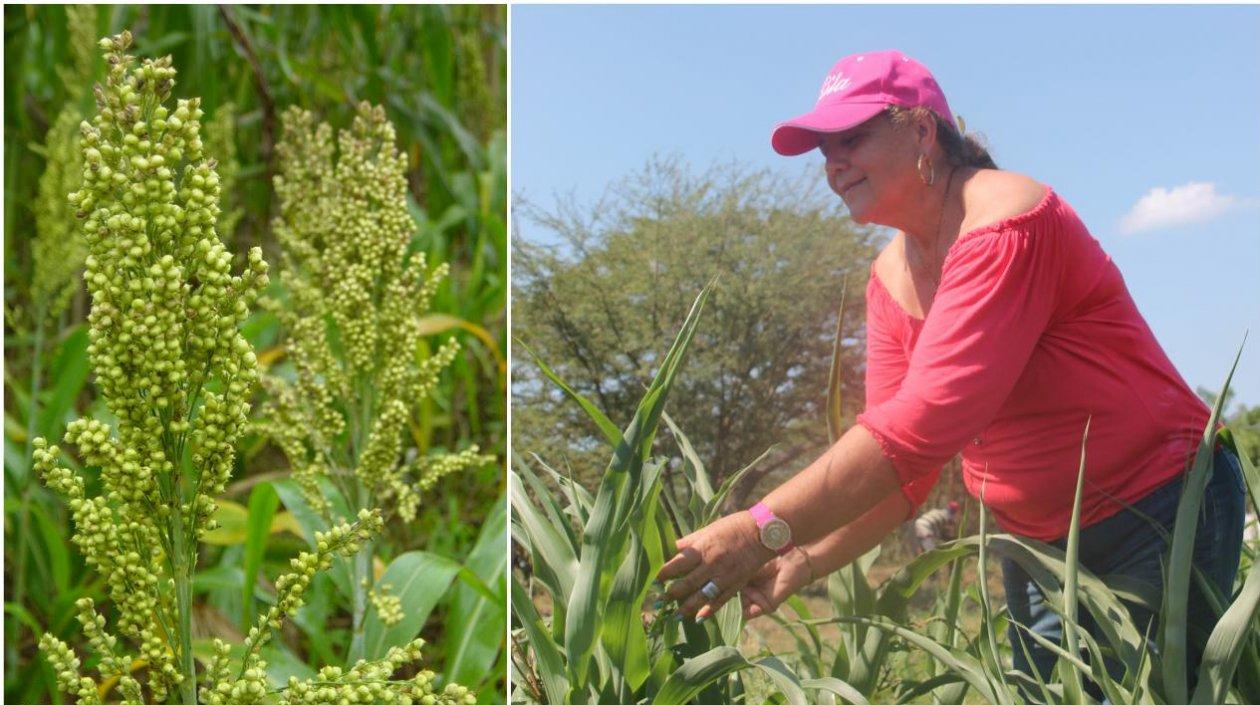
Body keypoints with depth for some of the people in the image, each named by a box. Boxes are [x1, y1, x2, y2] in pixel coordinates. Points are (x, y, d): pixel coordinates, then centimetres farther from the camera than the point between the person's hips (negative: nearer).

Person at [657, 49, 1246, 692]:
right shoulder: (892, 278, 3)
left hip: (1157, 513, -7)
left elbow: (926, 423, -34)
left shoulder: (1004, 223, -23)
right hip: (1034, 539, 8)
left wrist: (764, 531, -39)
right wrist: (803, 560, -20)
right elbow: (899, 468, -3)